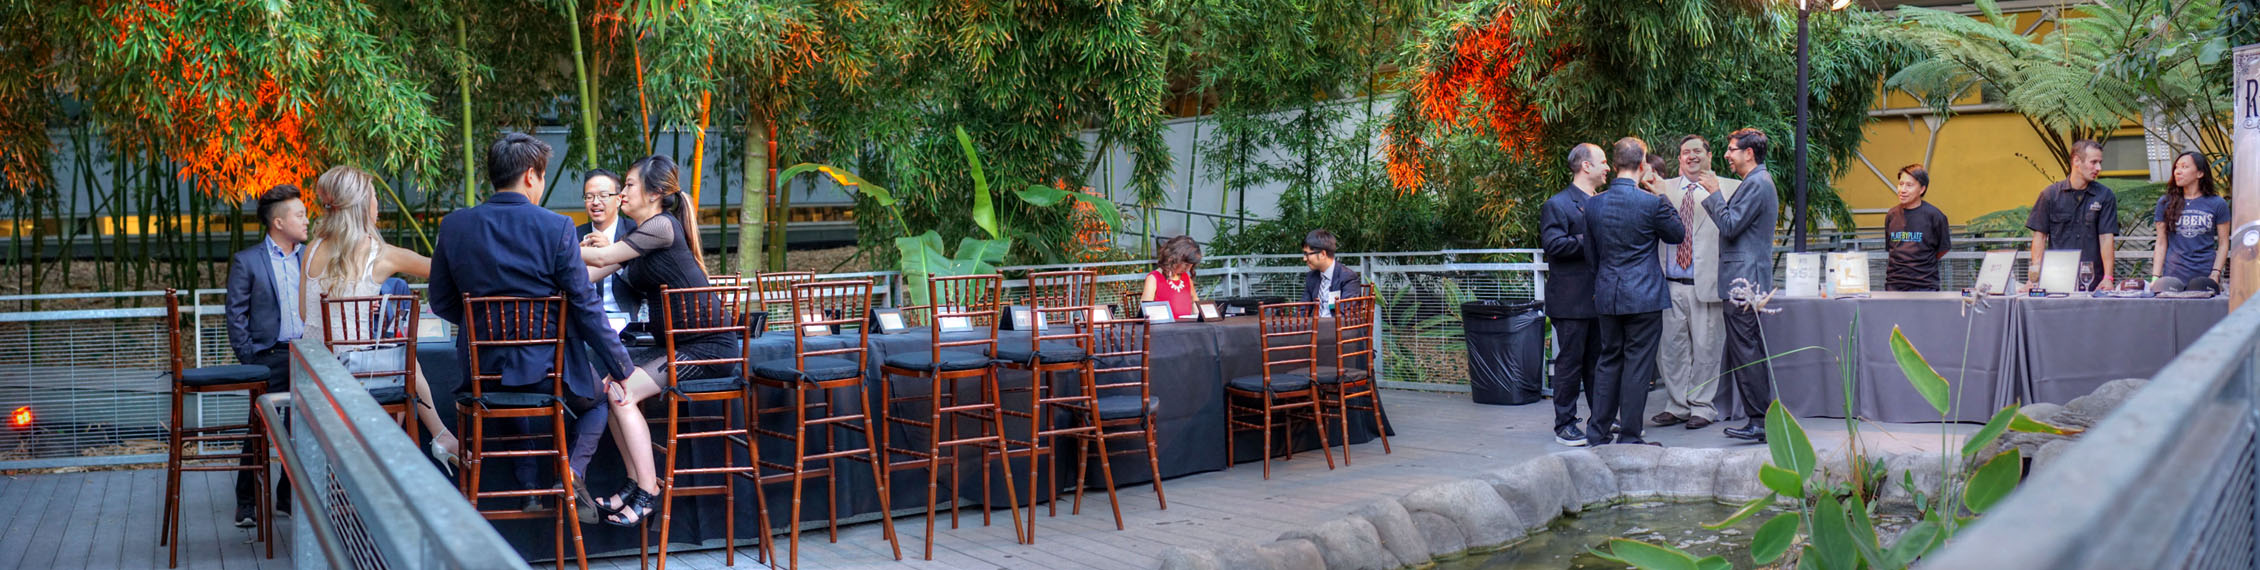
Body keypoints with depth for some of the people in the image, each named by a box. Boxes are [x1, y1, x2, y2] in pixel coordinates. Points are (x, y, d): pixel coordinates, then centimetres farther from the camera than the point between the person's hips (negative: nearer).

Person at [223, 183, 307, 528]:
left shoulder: (311, 258, 11)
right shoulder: (247, 262, -2)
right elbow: (236, 315, -2)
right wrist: (249, 360, -7)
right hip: (270, 357, -4)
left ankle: (289, 496, 19)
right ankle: (247, 502, 7)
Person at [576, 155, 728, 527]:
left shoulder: (662, 226, -13)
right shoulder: (640, 236, 17)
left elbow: (602, 259, -10)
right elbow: (591, 274, 13)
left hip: (707, 348, -10)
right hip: (679, 345, 10)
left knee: (621, 392, -18)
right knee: (607, 383, -1)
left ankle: (648, 492, -11)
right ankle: (636, 482, 5)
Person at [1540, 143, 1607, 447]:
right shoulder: (1557, 205, -7)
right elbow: (1554, 244, -19)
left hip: (1600, 297, 7)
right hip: (1571, 300, -7)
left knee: (1600, 361, 13)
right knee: (1570, 362, -3)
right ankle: (1564, 425, 4)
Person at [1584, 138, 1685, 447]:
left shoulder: (1593, 204, 1)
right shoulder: (1651, 203, -14)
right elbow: (1678, 234, 4)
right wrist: (1663, 192, 9)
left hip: (1606, 294, 5)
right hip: (1644, 296, -5)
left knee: (1608, 361, 15)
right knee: (1638, 364, 1)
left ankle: (1597, 434, 17)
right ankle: (1629, 438, 5)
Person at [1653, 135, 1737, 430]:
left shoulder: (1727, 188, 2)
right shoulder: (1664, 189, 13)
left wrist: (1715, 192, -24)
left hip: (1705, 284, -4)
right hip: (1671, 284, 4)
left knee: (1705, 347, 2)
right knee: (1671, 347, 9)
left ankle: (1702, 407, 14)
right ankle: (1677, 405, 21)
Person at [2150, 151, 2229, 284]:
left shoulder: (2217, 204, 6)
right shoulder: (2165, 203, 8)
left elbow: (2223, 244, 6)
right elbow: (2161, 244, 8)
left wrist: (2215, 274, -6)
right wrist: (2155, 277, 0)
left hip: (2206, 276, -1)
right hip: (2174, 276, 1)